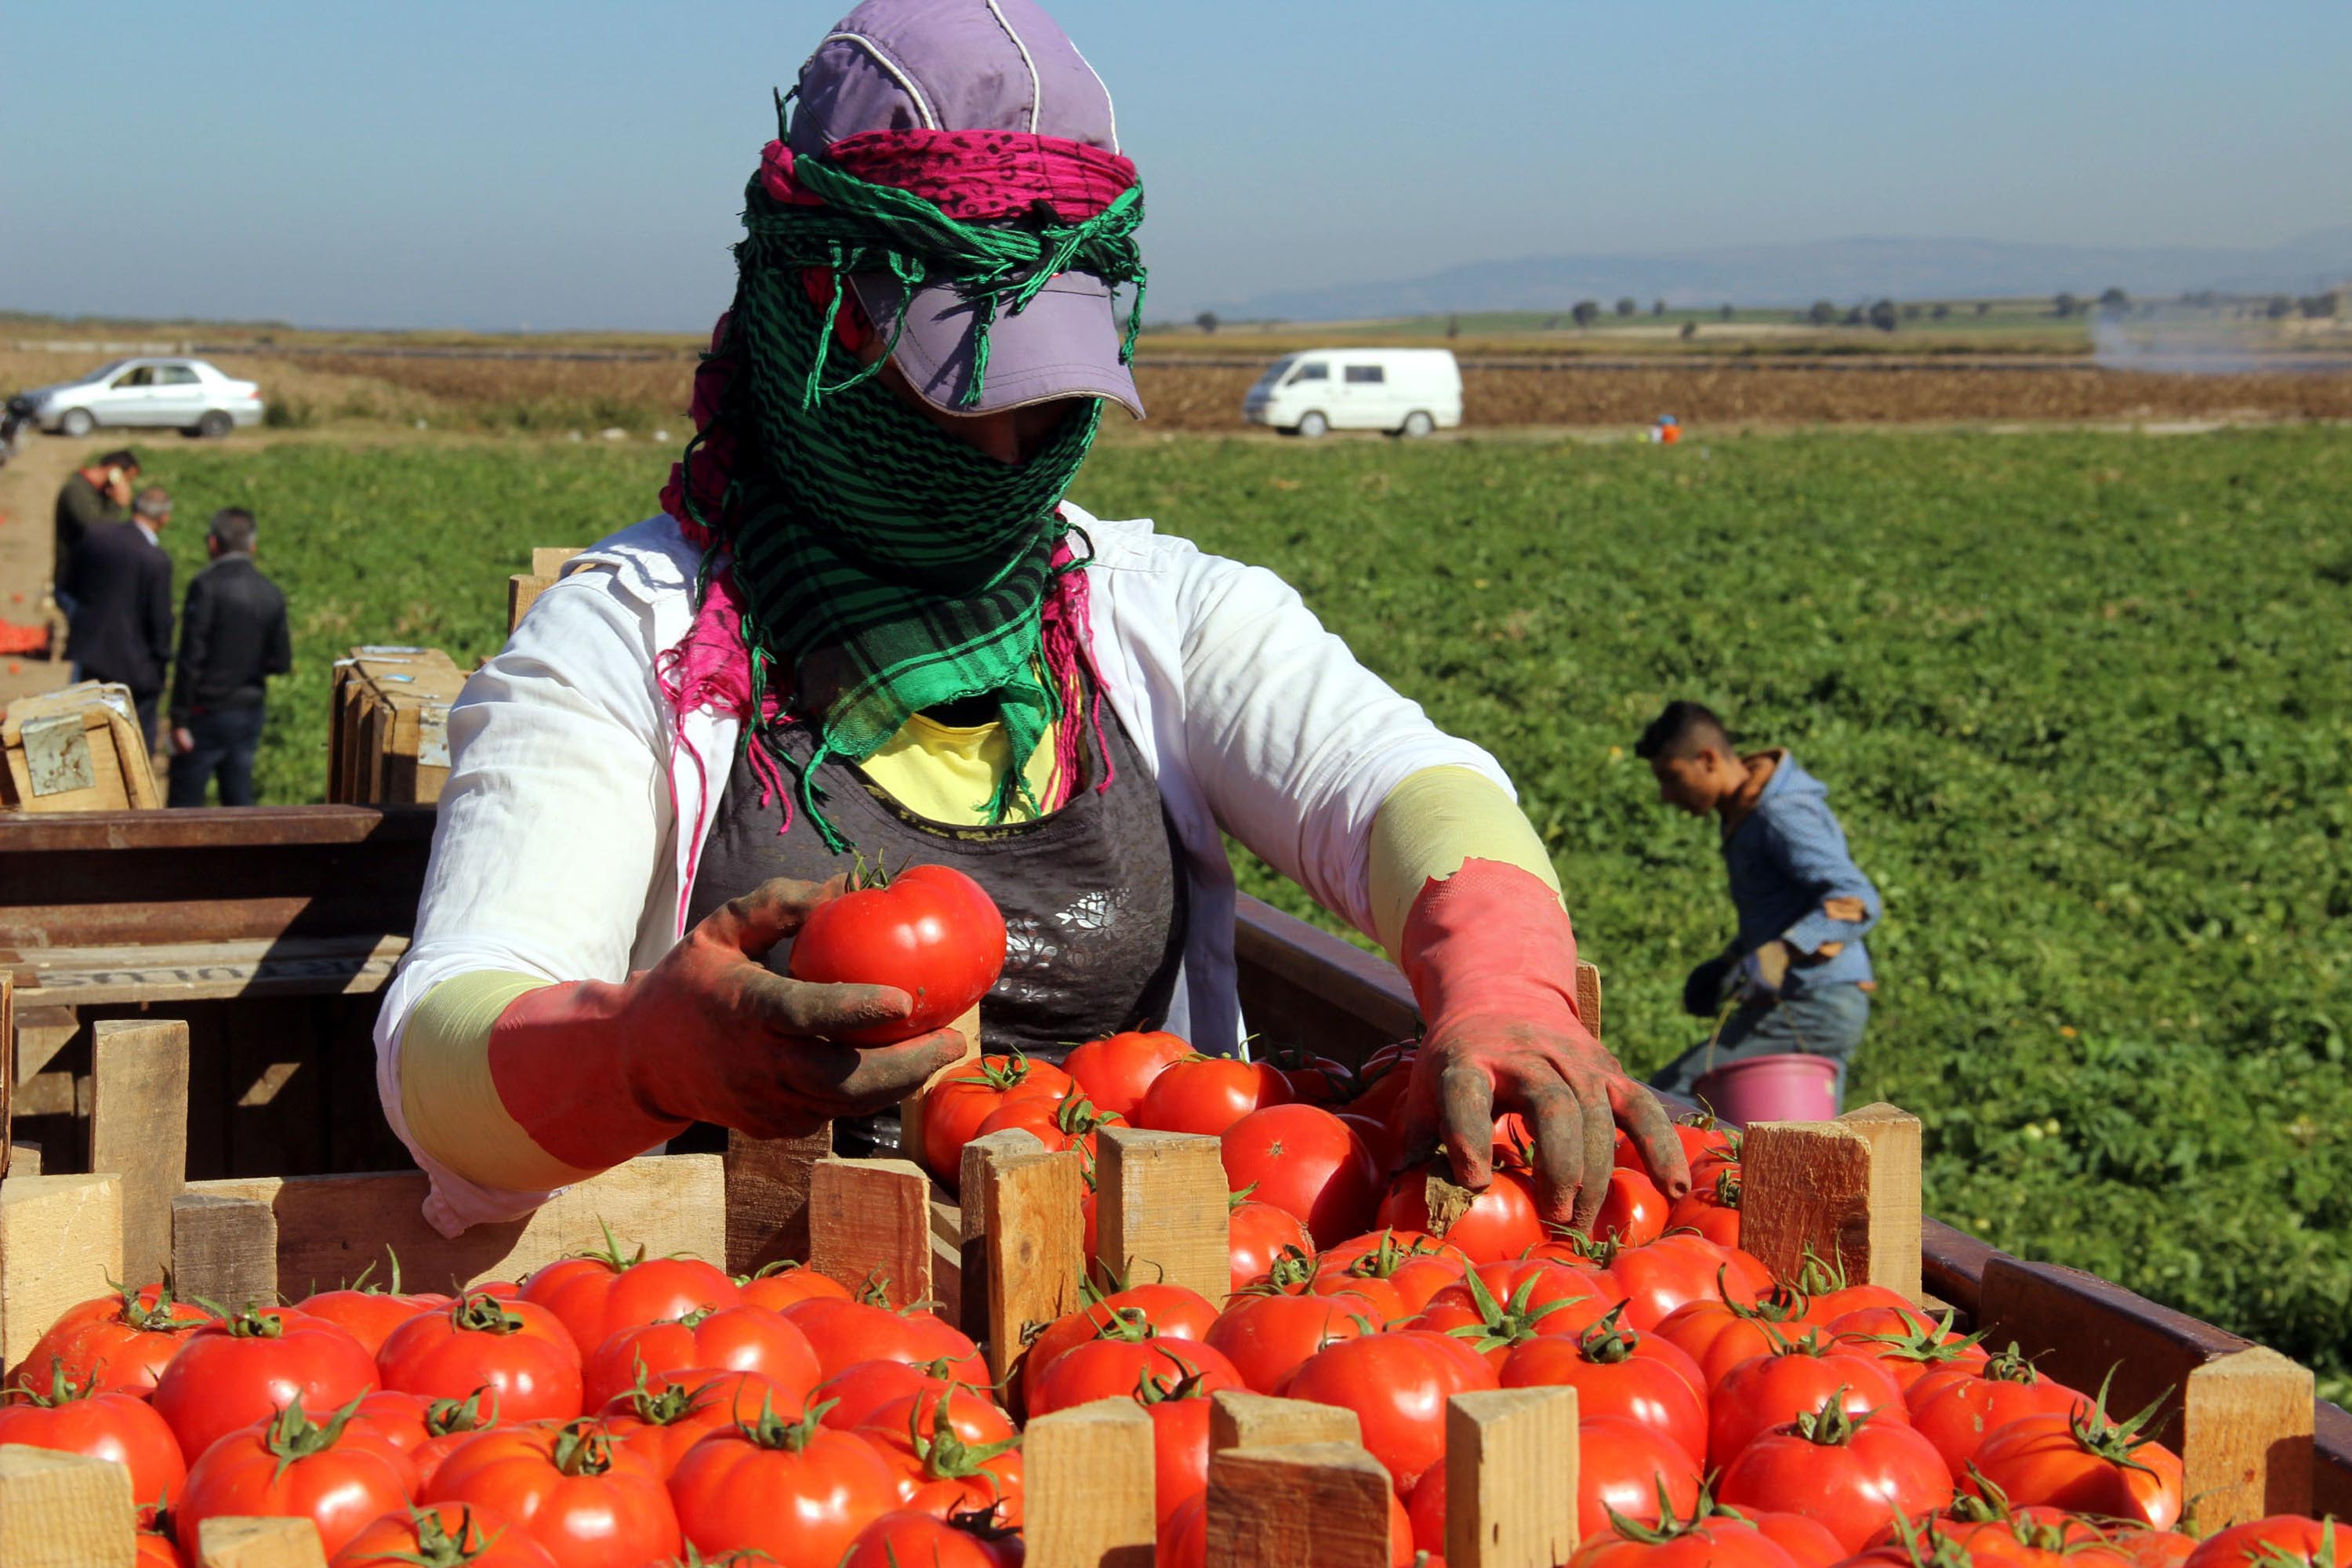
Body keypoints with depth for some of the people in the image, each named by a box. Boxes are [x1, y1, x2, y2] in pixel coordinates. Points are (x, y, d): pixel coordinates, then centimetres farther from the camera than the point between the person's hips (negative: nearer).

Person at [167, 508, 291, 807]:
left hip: (207, 713, -5)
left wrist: (179, 720, -14)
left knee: (185, 803, 1)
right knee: (239, 798, 12)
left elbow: (191, 657, -16)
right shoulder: (272, 595, 3)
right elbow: (281, 663, 6)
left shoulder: (205, 586, -13)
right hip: (250, 713, 6)